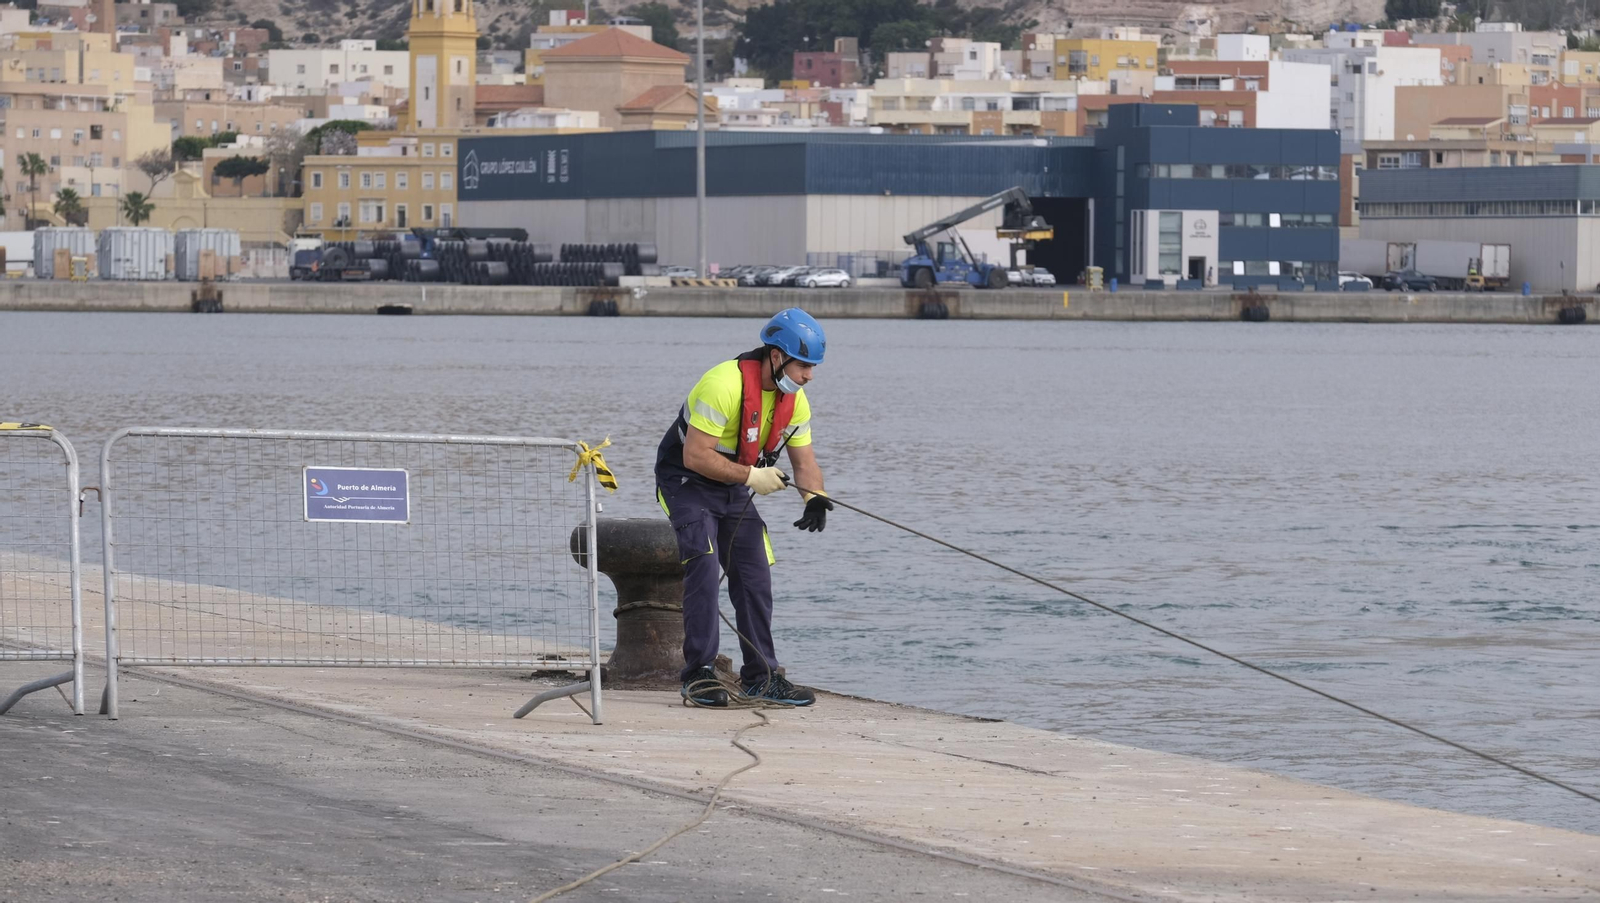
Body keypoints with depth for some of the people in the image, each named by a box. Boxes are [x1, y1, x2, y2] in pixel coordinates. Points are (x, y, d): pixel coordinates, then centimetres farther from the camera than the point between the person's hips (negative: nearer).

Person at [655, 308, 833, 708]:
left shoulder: (794, 400, -4)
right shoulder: (724, 384, -29)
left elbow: (804, 460, 2)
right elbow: (696, 455, -29)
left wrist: (815, 497, -18)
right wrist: (752, 476, -28)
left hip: (734, 489, 7)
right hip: (687, 481, -7)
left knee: (755, 576, 3)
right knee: (705, 567, -21)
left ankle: (760, 676, 12)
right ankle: (698, 675, -16)